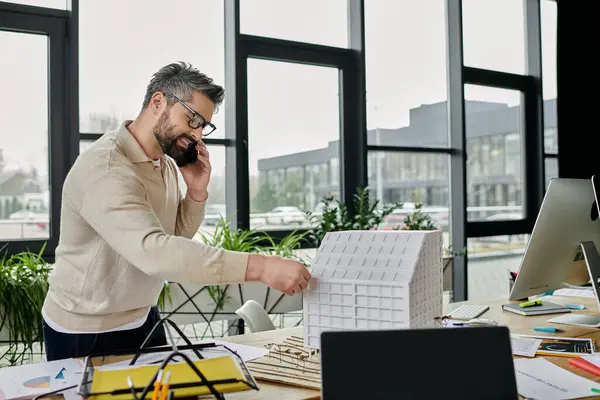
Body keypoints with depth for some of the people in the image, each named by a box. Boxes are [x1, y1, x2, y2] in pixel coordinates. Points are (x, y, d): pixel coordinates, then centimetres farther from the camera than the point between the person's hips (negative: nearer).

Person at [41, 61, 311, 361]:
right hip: (86, 333, -7)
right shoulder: (105, 169, -28)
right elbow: (153, 250, -41)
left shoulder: (166, 164, 1)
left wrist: (197, 192, -12)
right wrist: (260, 267, -45)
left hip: (143, 318, 8)